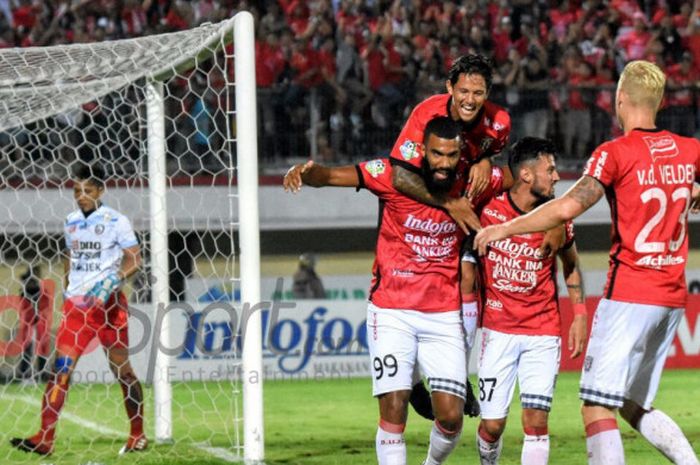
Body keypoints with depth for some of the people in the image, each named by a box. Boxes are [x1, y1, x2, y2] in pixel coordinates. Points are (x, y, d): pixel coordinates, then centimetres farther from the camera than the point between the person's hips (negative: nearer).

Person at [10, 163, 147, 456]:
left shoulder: (115, 221, -5)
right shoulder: (71, 222, 12)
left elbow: (134, 259, -8)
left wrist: (113, 280, -23)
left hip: (108, 303, -5)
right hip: (75, 304, 5)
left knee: (121, 368, 0)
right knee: (60, 367, -6)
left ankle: (138, 436, 13)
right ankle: (45, 439, -13)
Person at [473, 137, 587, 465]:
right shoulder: (489, 209, -9)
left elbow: (571, 263, 15)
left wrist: (579, 314, 6)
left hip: (544, 333, 1)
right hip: (498, 329, -1)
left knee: (536, 421, -10)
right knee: (492, 424, -1)